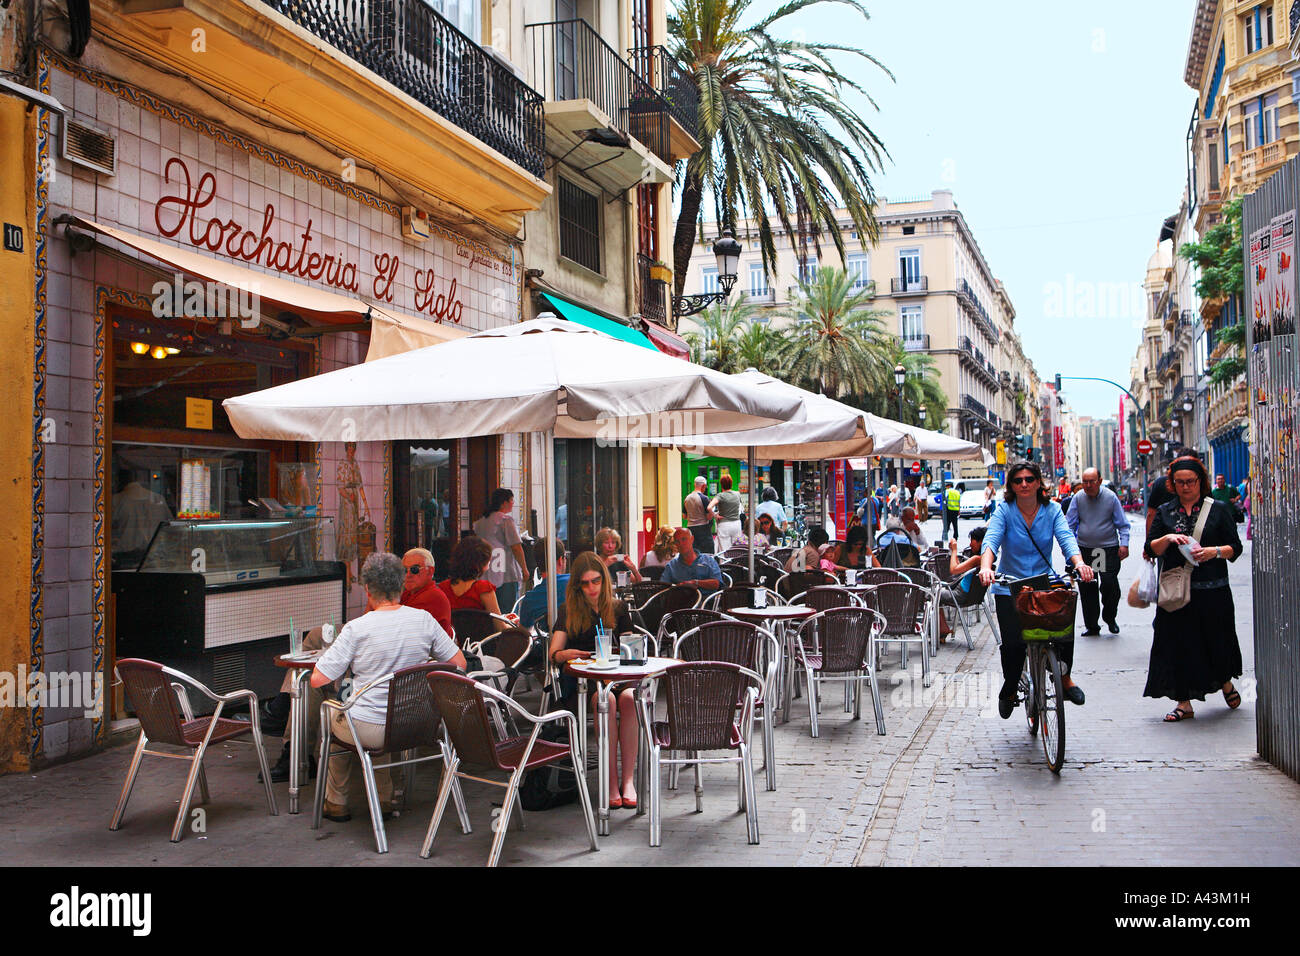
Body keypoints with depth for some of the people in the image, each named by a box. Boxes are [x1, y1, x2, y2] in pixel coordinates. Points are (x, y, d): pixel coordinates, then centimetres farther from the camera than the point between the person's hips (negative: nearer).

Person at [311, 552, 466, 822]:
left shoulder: (356, 629, -16)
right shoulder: (424, 620, -5)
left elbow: (317, 679, -13)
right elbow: (459, 663, 4)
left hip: (367, 730, -3)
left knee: (333, 715, 30)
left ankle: (336, 803, 39)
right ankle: (384, 801, 39)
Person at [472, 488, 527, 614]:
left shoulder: (481, 521, 13)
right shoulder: (506, 519, -9)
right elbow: (516, 547, -13)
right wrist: (524, 569, -5)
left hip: (486, 575, 7)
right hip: (507, 575, -7)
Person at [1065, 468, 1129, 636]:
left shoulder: (1110, 497, -2)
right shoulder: (1078, 498, 2)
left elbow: (1122, 524, 3)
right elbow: (1070, 525, 6)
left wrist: (1124, 544, -7)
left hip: (1108, 549, -2)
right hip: (1084, 549, 2)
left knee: (1110, 584, -10)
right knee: (1086, 588, 3)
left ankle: (1110, 618, 15)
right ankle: (1091, 625, 14)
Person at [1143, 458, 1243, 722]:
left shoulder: (1219, 509, 4)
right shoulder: (1165, 512, 9)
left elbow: (1235, 547, 2)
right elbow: (1151, 549, 5)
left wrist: (1215, 552, -17)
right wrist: (1168, 538, -14)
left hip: (1212, 590, -1)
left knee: (1217, 640, 8)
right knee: (1178, 644, 0)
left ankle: (1226, 682, 39)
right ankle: (1183, 703, 7)